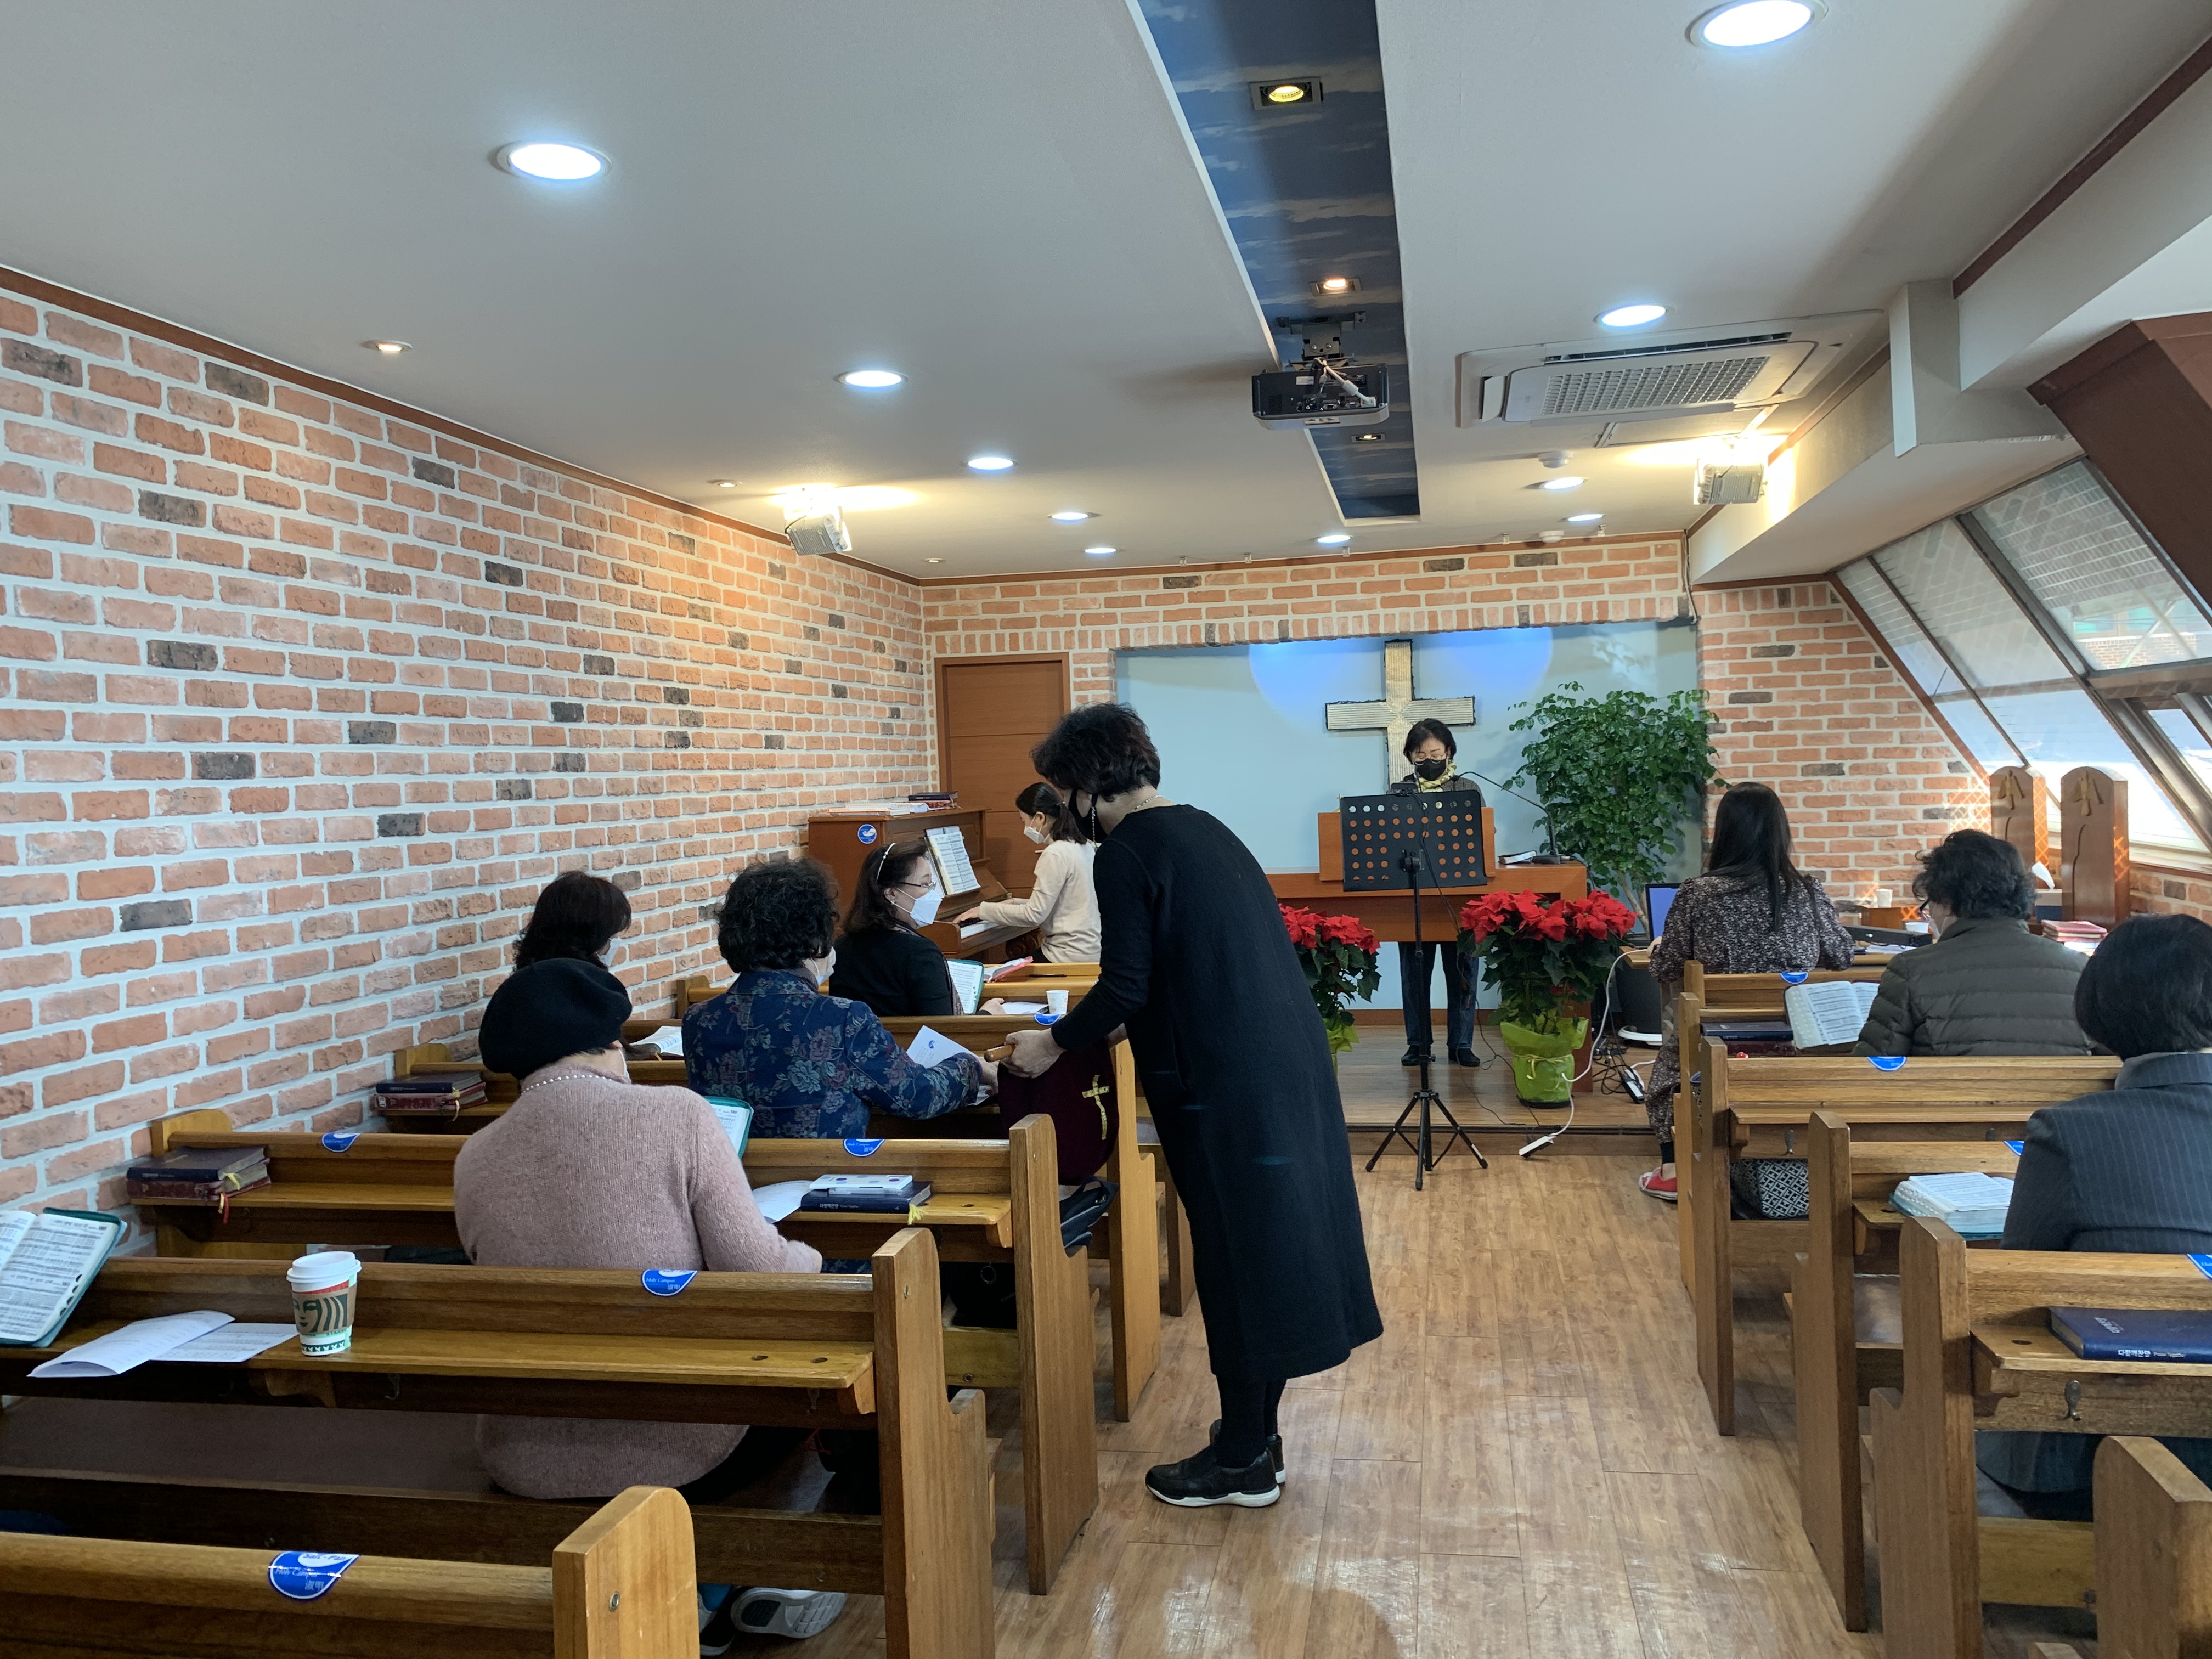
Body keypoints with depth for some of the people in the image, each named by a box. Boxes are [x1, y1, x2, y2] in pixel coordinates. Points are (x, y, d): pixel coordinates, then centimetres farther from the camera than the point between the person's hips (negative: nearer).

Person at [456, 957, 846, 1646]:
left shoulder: (472, 1160, -1)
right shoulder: (676, 1113, -14)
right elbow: (754, 1270, -15)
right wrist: (808, 1259, 7)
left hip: (527, 1464, 5)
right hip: (674, 1453, -4)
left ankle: (708, 1596, 26)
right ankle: (721, 1584, 24)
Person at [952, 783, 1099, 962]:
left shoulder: (1055, 854, -17)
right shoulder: (1083, 847, 11)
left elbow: (1035, 915, -18)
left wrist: (984, 910, -9)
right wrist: (1014, 903, 15)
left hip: (1071, 957, -9)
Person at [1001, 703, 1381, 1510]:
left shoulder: (1127, 852, -12)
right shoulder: (1204, 829, 14)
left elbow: (1125, 987, -16)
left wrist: (1054, 1042, -1)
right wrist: (1108, 1026, 27)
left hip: (1227, 1081, -9)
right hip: (1288, 1058, 9)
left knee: (1236, 1252, 2)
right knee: (1270, 1242, 16)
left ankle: (1241, 1460, 17)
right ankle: (1256, 1434, 31)